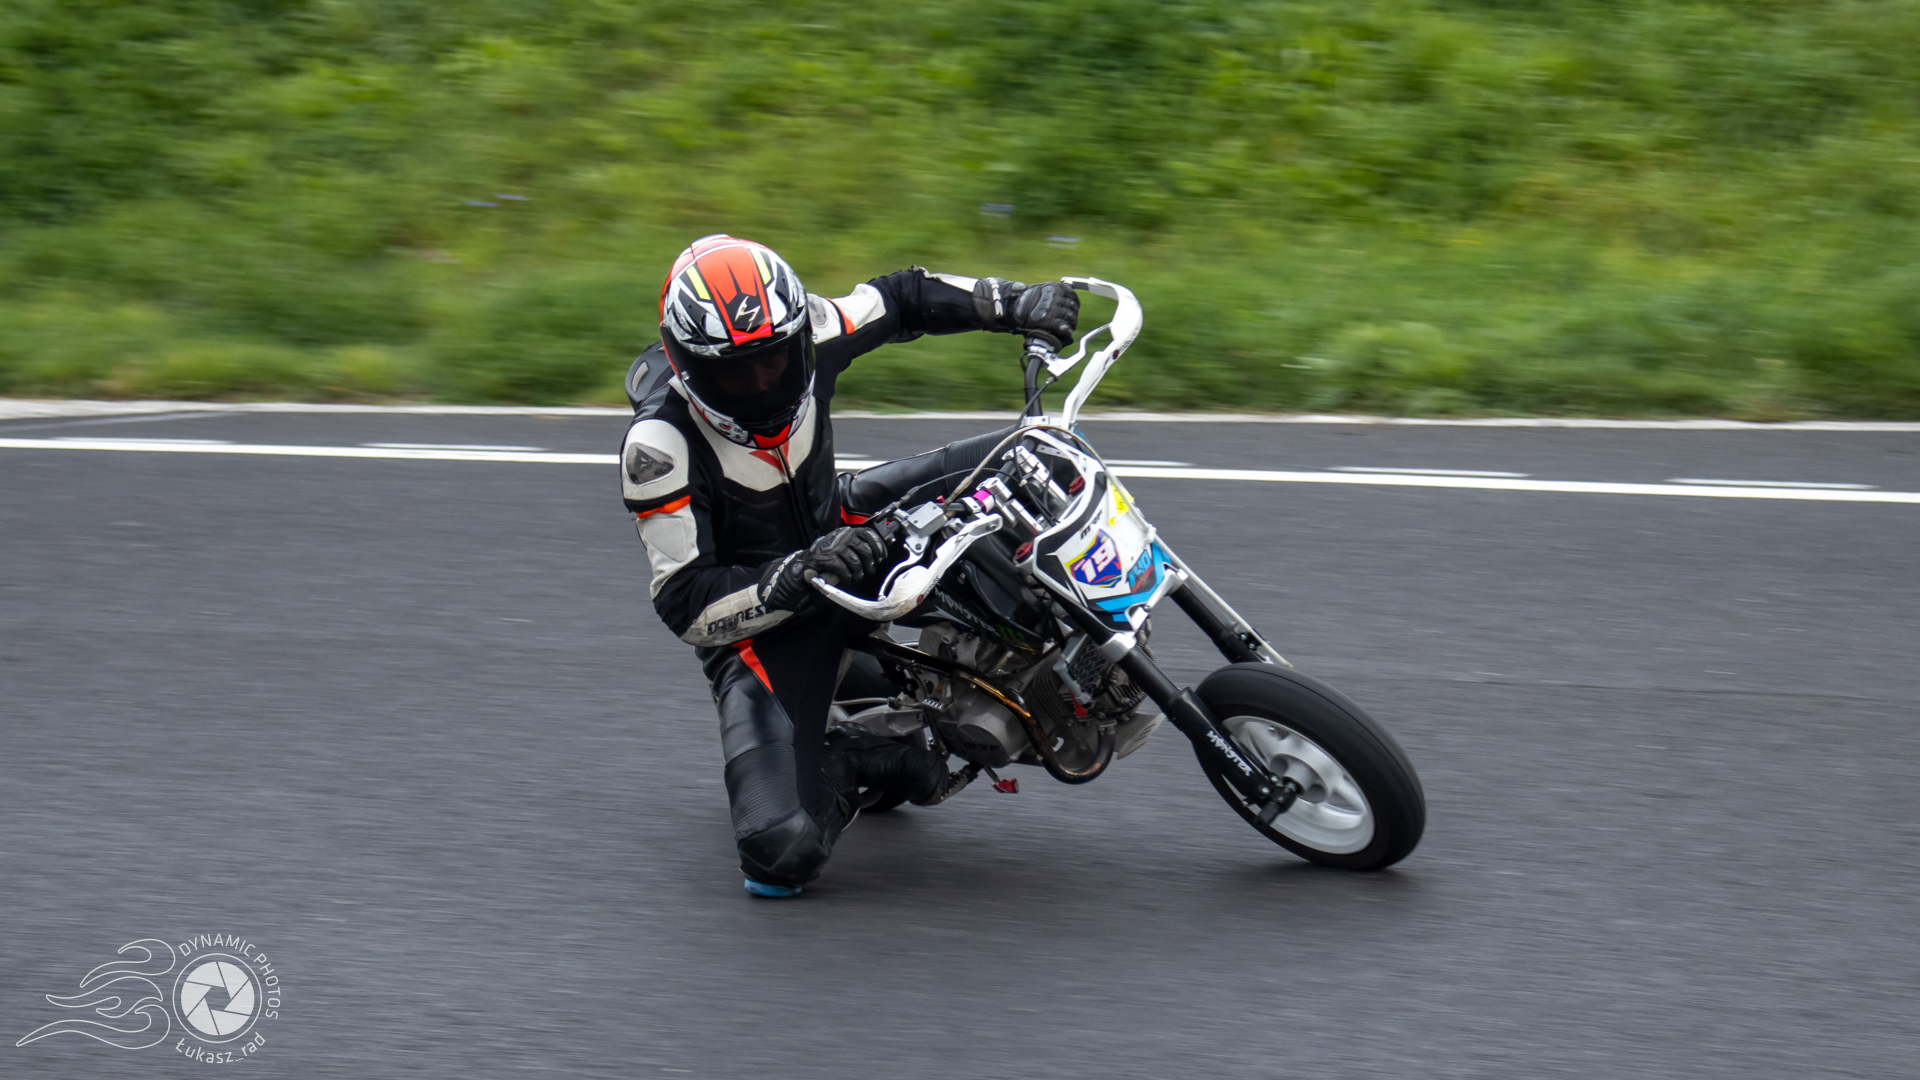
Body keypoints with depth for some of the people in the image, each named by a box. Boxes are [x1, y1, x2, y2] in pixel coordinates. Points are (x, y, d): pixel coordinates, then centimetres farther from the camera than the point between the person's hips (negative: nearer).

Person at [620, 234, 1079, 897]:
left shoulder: (804, 335, -17)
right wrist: (799, 577, -42)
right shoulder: (659, 444, -29)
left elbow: (901, 300, 2)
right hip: (759, 619, -5)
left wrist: (1016, 302, -11)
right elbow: (683, 602, -28)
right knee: (783, 848, -24)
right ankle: (842, 764, 9)